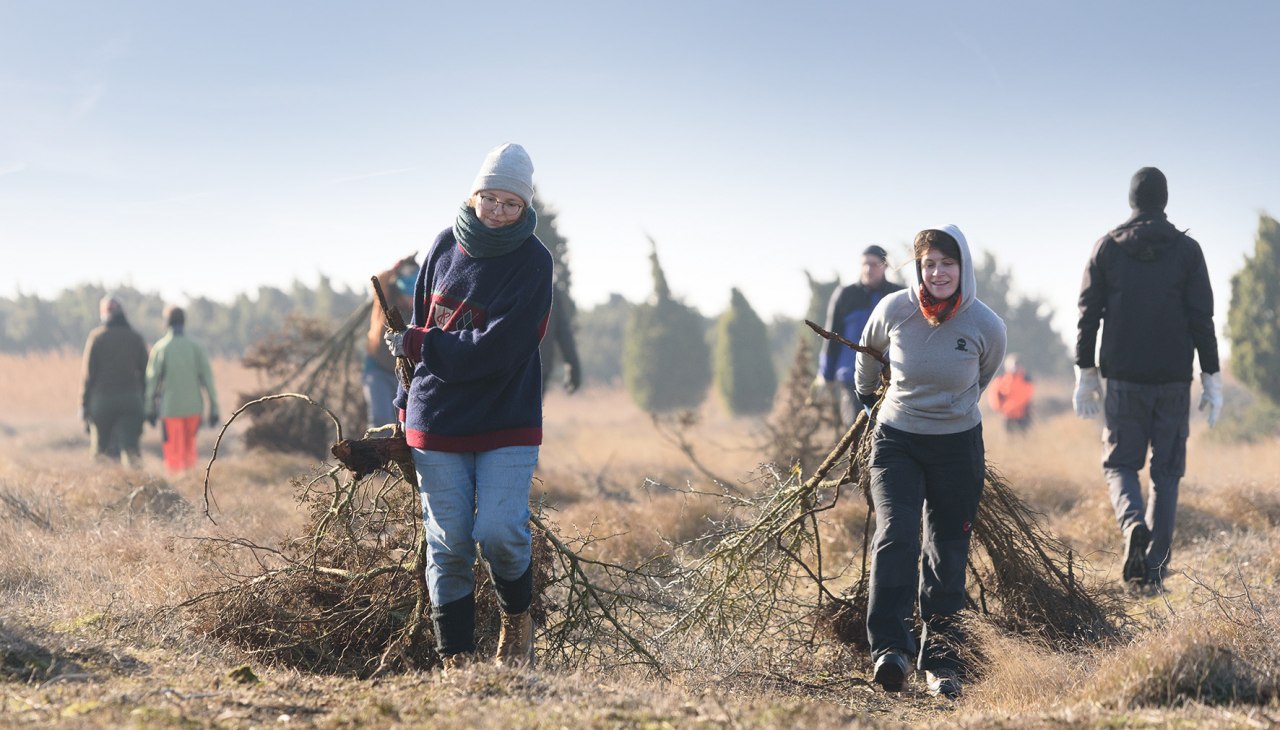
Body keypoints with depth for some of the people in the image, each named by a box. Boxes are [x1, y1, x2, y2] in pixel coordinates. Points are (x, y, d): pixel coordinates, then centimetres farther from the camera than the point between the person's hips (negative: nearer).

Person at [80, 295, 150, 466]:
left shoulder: (96, 337, -2)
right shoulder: (135, 337, 7)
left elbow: (89, 374, -4)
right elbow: (145, 373, 7)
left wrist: (84, 404, 0)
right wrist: (145, 402, 13)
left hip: (102, 400, -2)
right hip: (131, 400, 2)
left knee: (101, 448, 8)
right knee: (129, 445, -5)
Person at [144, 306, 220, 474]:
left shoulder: (160, 347, -5)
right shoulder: (195, 347, 0)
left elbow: (153, 379, -4)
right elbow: (208, 378, -1)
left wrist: (150, 409, 5)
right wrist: (214, 408, 3)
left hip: (170, 408, -3)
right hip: (194, 407, 3)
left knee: (174, 453, 1)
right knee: (190, 449, 15)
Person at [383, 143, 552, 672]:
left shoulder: (532, 262, -9)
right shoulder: (446, 246, 5)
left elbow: (494, 350, -18)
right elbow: (420, 321, 18)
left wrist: (417, 346, -10)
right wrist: (409, 401, 20)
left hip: (506, 423, -3)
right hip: (437, 422, 3)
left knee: (499, 532, -17)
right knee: (448, 544, 1)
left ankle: (518, 618, 13)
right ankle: (455, 661, 10)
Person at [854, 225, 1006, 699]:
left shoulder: (987, 327, -12)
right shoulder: (894, 310, -12)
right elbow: (869, 352, 12)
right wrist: (866, 393, 27)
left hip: (958, 444, 1)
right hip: (896, 440, 0)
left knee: (947, 554, 5)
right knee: (894, 536, -19)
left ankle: (941, 662, 14)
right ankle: (889, 648, -23)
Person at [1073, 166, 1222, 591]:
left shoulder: (1107, 248, 0)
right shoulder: (1187, 250, -1)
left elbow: (1088, 314, 0)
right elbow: (1202, 319, -3)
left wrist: (1085, 375, 7)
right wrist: (1212, 380, 2)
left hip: (1123, 379, 0)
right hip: (1174, 380, 0)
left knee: (1120, 463, 10)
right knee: (1167, 471, 9)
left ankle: (1132, 522, -21)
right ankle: (1155, 565, 5)